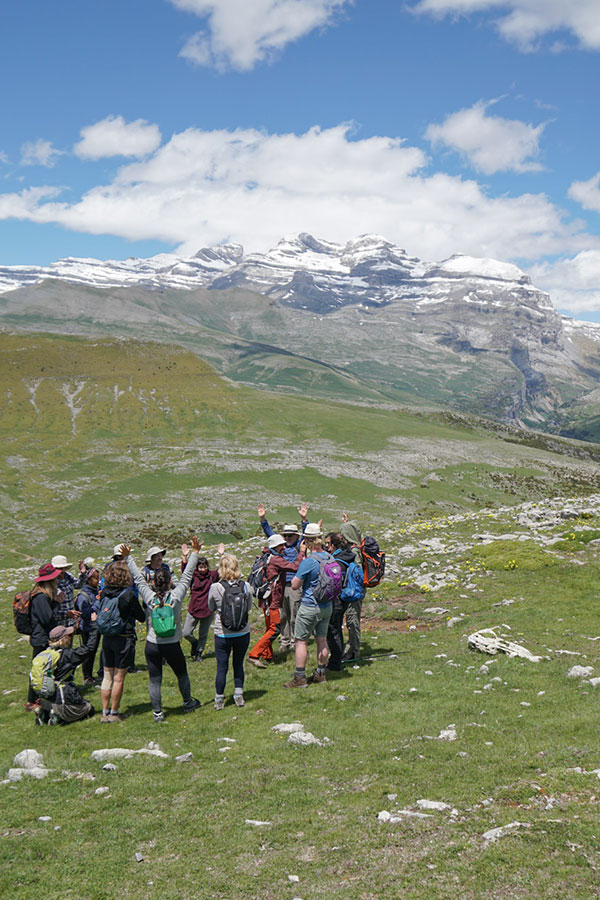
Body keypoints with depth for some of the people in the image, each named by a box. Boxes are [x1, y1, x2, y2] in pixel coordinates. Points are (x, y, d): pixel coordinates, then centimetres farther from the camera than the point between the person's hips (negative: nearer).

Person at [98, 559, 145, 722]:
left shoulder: (104, 593, -2)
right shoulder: (128, 595, -16)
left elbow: (100, 612, 11)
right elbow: (142, 617, -7)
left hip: (107, 639, 5)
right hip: (124, 639, -5)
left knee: (107, 676, 13)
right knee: (118, 678, 5)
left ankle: (105, 712, 19)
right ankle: (114, 713, 11)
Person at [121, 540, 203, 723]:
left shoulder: (149, 597, -9)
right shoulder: (176, 596, -11)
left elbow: (138, 578, -1)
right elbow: (187, 576, -4)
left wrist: (128, 557, 8)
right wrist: (195, 553, 3)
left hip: (152, 645, 0)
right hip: (172, 645, 0)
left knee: (155, 681, 8)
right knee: (182, 674, 21)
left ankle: (157, 712, 11)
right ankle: (188, 702, 37)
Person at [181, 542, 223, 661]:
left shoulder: (212, 575, 0)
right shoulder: (193, 575, -2)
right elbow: (185, 571, -18)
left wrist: (221, 556, -24)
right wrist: (185, 557, -32)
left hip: (208, 611, 0)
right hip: (193, 610, 0)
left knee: (203, 635, 12)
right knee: (186, 633, -2)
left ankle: (199, 652, 32)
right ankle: (195, 643, 28)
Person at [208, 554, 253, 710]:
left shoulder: (215, 588, -15)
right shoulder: (245, 586, -10)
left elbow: (211, 607, 2)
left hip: (222, 634, -2)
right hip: (243, 633, 2)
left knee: (222, 667, 9)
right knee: (238, 664, 17)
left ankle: (219, 700, 17)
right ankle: (239, 696, 22)